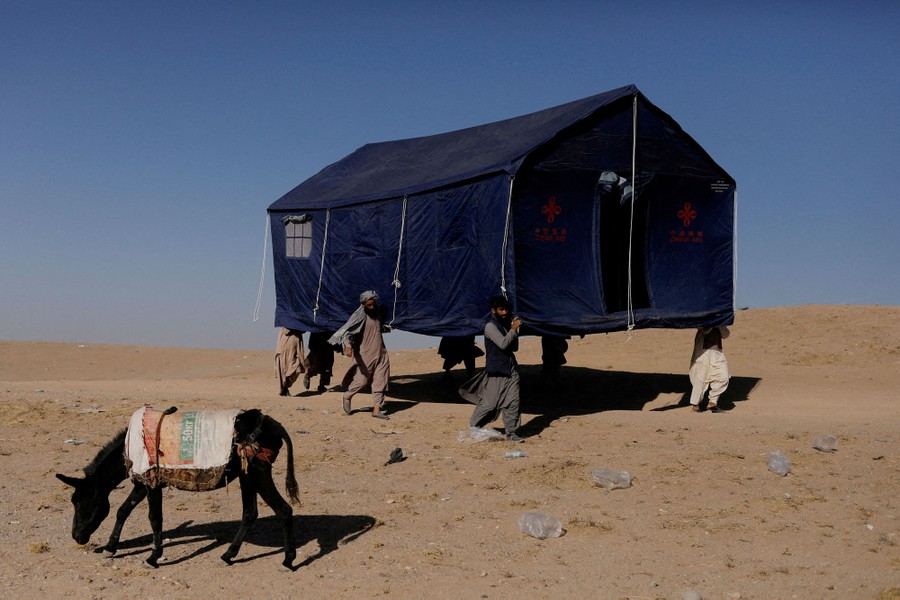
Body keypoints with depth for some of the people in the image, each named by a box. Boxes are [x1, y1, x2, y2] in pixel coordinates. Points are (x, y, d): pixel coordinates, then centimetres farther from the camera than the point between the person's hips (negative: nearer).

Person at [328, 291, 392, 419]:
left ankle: (377, 410, 6)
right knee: (362, 380, 0)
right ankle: (347, 397, 28)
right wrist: (347, 345, -38)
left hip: (380, 353, 6)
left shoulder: (379, 311, 7)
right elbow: (346, 330, -24)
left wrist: (386, 327, 13)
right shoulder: (359, 315, -14)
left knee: (380, 382, 2)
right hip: (365, 354, -6)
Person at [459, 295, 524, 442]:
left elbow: (514, 347, 15)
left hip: (511, 370, 7)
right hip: (496, 372, -7)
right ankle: (473, 428, 12)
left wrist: (515, 330, 1)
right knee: (488, 403, -3)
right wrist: (513, 330, -11)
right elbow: (503, 344, -21)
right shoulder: (491, 327, -9)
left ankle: (512, 432, 6)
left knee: (512, 403, 1)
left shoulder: (506, 325, 15)